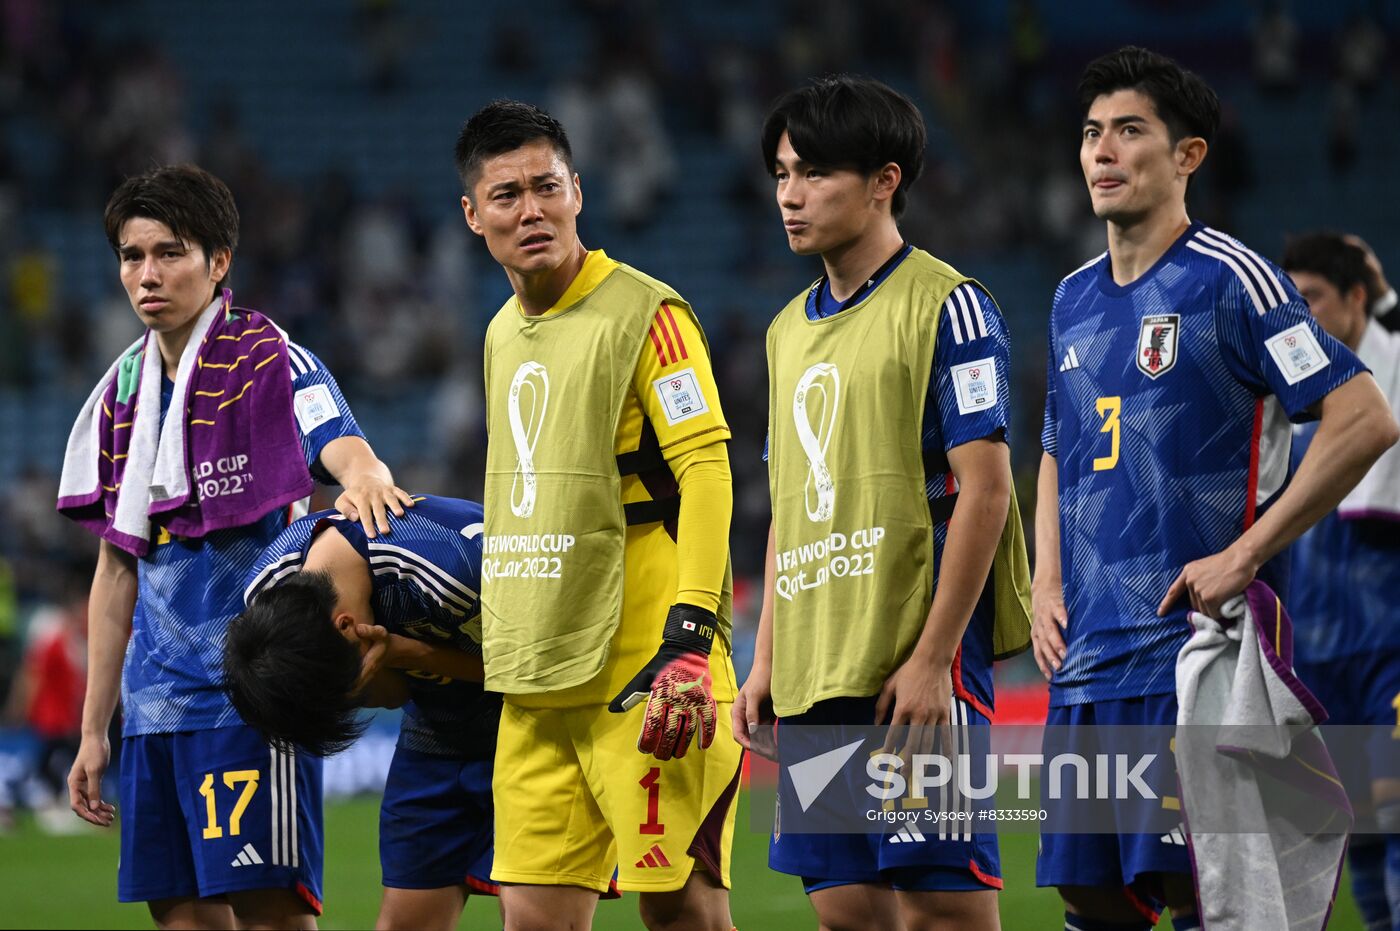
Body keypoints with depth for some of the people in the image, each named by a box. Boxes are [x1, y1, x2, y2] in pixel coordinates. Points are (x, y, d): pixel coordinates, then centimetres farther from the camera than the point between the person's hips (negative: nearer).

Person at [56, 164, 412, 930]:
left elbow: (346, 450, -24)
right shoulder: (121, 393, 14)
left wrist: (363, 478, -49)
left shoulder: (272, 363, -5)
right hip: (154, 698, 6)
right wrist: (93, 730, 17)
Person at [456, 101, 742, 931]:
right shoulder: (504, 334, 17)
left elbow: (706, 472, -14)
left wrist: (689, 636, -23)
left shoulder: (646, 315, -8)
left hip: (641, 675, -7)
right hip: (534, 687, 7)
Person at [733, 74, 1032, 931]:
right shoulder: (791, 329, 17)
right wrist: (766, 663, 14)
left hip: (913, 666, -7)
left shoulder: (948, 306, -6)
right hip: (815, 680, 7)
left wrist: (931, 659, -17)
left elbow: (984, 488, -12)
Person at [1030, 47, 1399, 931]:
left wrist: (1244, 557, -15)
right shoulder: (1076, 300, 15)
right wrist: (1048, 584, 12)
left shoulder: (1230, 280, -7)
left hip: (1198, 645, -7)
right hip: (1088, 658, 7)